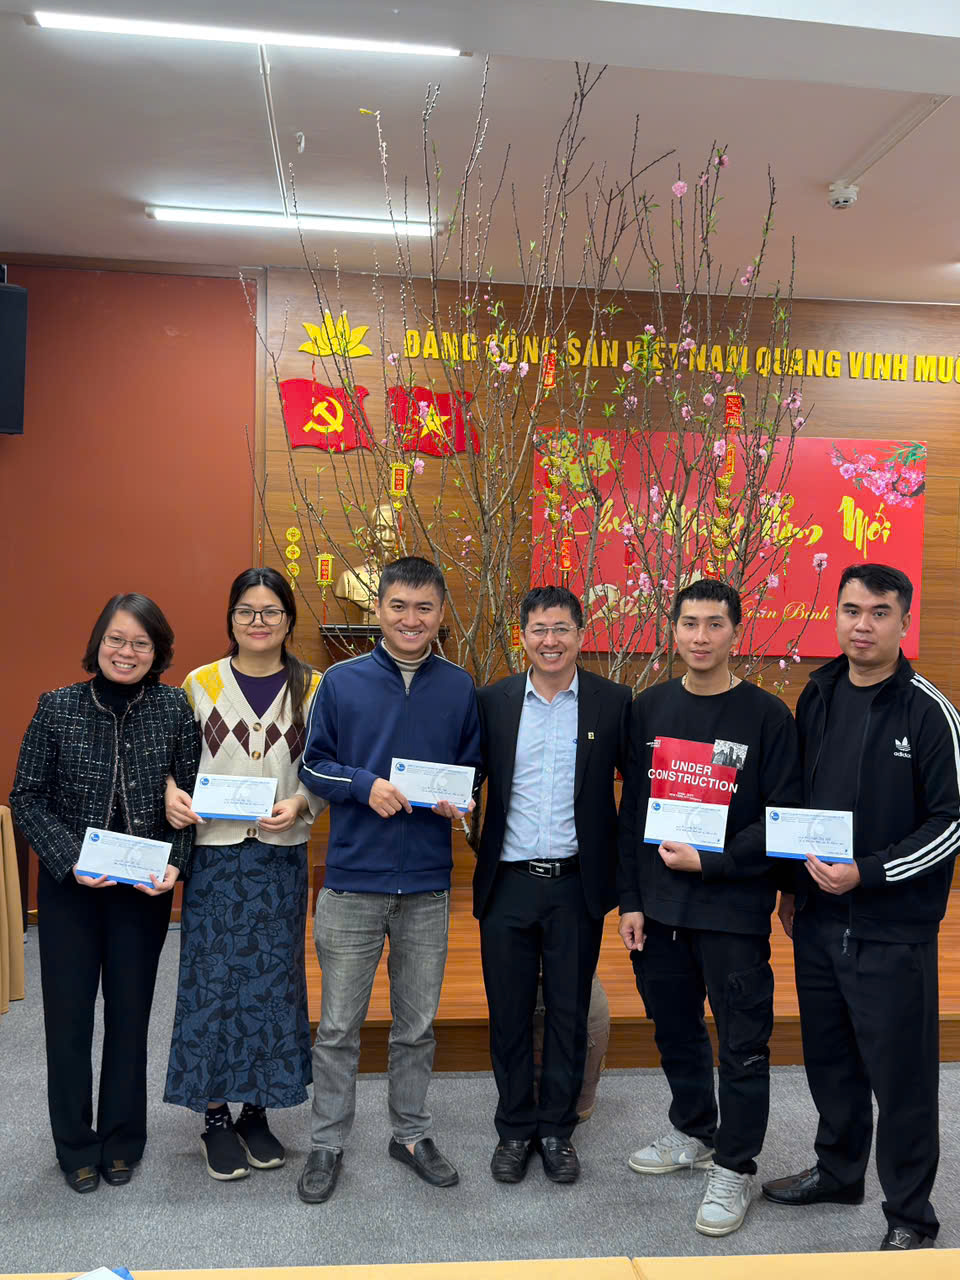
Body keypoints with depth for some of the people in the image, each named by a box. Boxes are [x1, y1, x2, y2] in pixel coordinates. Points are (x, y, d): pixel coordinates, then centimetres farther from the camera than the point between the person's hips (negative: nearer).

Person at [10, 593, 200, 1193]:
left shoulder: (175, 709, -6)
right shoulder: (58, 708, -6)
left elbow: (192, 800, -2)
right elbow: (27, 798, -4)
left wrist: (175, 864, -15)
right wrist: (70, 858, -16)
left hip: (145, 889, 0)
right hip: (69, 886, 0)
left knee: (131, 1011, 12)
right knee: (68, 1013, 9)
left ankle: (122, 1140, 32)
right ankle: (76, 1144, 30)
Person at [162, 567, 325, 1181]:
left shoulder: (312, 687, 1)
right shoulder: (200, 684, 1)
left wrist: (299, 803, -16)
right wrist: (171, 793, -13)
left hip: (281, 855, 1)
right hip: (213, 853, 0)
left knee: (272, 980, 9)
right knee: (212, 980, 4)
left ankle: (257, 1112, 26)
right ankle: (216, 1117, 21)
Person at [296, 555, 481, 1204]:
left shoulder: (460, 688, 3)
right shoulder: (342, 682, -3)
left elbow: (473, 769, 10)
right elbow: (314, 766, 1)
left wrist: (458, 800, -11)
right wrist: (365, 785, -17)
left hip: (428, 885, 2)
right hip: (353, 880, -1)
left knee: (418, 1023, 16)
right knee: (339, 1027, 9)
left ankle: (412, 1133, 35)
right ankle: (328, 1144, 27)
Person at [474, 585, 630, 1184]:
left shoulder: (613, 701, -3)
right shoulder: (493, 701, 1)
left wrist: (621, 858, -4)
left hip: (577, 886, -1)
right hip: (508, 884, 1)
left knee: (569, 1012, 12)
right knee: (509, 1013, 12)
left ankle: (557, 1129, 31)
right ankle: (515, 1129, 31)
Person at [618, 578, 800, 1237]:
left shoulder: (767, 715, -7)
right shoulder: (650, 708, 4)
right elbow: (632, 809, 7)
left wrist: (710, 861, -16)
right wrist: (631, 899, 4)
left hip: (734, 909, -4)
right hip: (658, 907, 4)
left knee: (742, 1045, 6)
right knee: (675, 1029, 18)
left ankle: (734, 1169, 25)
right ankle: (693, 1132, 41)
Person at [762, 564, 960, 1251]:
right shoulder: (817, 698, 6)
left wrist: (868, 873, -19)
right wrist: (792, 887, 14)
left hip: (893, 929, -5)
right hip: (819, 920, 5)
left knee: (900, 1073, 6)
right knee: (829, 1059, 19)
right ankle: (838, 1170, 40)